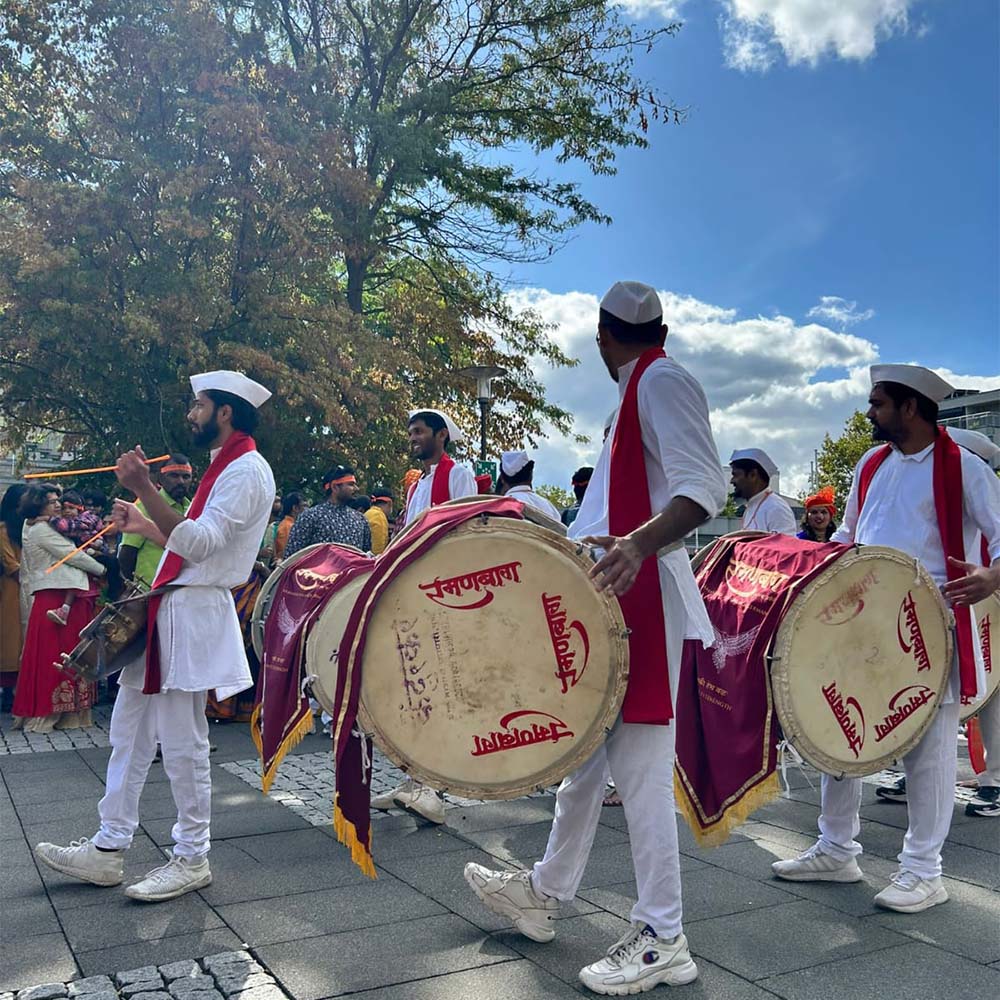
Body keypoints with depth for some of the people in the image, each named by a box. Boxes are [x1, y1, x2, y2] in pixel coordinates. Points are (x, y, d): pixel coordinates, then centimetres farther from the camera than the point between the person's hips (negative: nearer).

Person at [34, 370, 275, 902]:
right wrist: (146, 525, 27)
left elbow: (199, 543, -24)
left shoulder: (247, 469, -12)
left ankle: (191, 859, 11)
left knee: (182, 740, -3)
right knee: (130, 729, 12)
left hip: (195, 613, -10)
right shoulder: (225, 467, 20)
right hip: (168, 608, 10)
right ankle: (108, 849, 22)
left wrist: (145, 488, -30)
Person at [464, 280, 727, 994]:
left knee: (638, 766, -6)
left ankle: (662, 941, 5)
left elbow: (705, 486, -20)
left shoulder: (661, 381, -7)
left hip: (643, 596, -10)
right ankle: (546, 894, 28)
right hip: (611, 595, 10)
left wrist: (637, 543, -36)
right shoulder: (639, 391, 23)